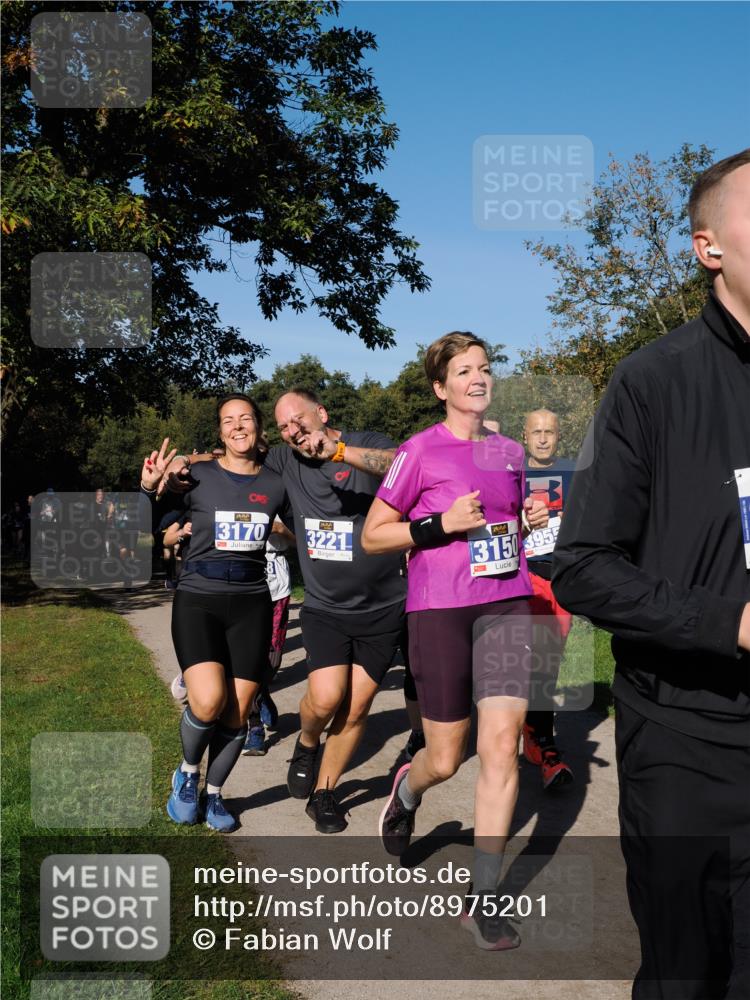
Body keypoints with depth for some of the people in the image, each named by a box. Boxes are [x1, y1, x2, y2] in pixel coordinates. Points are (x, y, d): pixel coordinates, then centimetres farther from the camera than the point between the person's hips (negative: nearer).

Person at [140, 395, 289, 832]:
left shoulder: (277, 483, 3)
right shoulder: (198, 477, -3)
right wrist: (150, 489, -17)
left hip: (251, 603, 3)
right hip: (198, 599, -2)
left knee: (237, 714, 2)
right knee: (208, 701, -20)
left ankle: (214, 794, 26)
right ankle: (187, 774, 12)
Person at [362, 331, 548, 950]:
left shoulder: (510, 451, 12)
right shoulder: (421, 450, -3)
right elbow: (372, 536, -2)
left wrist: (531, 522, 4)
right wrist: (442, 523, -14)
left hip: (507, 605, 4)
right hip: (439, 609, -3)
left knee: (502, 743, -8)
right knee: (446, 759, 4)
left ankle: (484, 898, 5)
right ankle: (406, 790, 42)